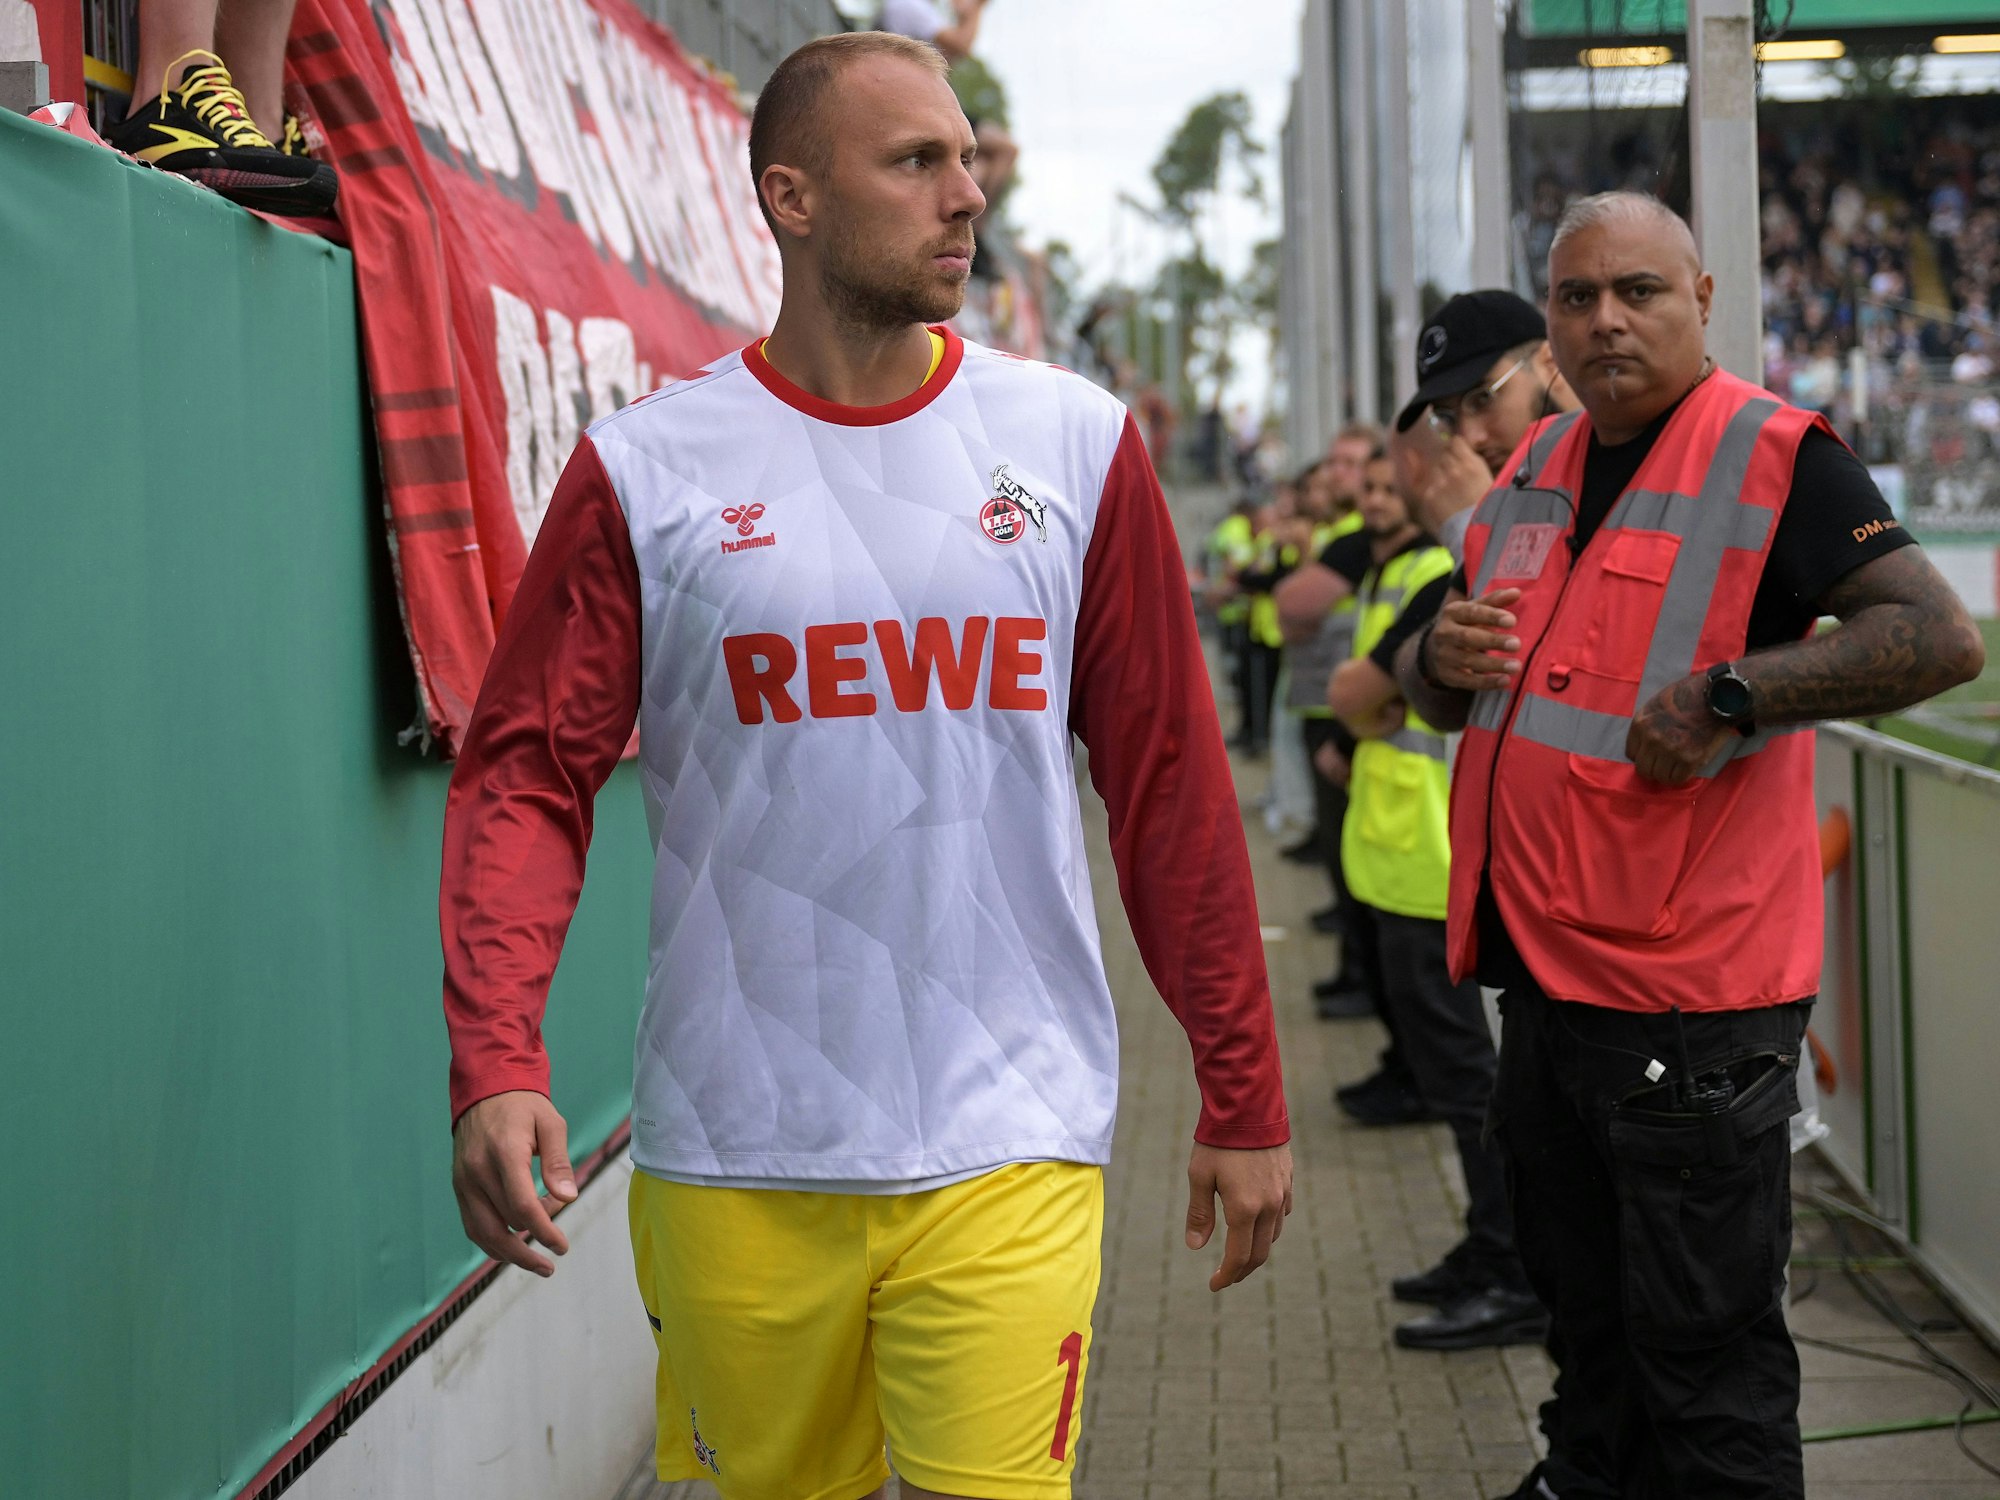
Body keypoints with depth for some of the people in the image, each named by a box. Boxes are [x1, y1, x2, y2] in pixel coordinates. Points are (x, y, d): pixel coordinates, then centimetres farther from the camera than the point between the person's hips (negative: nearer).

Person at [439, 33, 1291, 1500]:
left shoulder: (1076, 442, 3)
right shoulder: (646, 469, -1)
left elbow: (1172, 779, 5)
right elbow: (528, 777, -3)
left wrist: (1244, 1097, 6)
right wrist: (494, 1065, -18)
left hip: (1010, 1146, 0)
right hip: (735, 1160, 0)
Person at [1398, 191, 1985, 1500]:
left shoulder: (1773, 454, -9)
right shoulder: (1533, 472, 13)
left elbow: (1942, 638, -20)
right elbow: (1440, 702, 22)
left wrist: (1729, 692, -24)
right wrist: (1443, 661, -1)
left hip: (1690, 998, -7)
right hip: (1540, 967, 7)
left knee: (1705, 1347, 0)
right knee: (1586, 1307, 21)